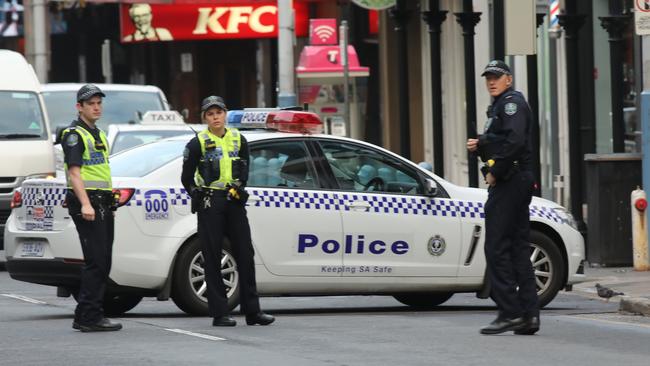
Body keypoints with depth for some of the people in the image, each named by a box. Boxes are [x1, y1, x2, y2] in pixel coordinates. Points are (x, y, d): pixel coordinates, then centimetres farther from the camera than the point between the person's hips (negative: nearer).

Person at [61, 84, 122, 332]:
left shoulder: (99, 135, 21)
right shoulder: (74, 135, -7)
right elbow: (74, 172, -16)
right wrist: (85, 204, -25)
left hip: (103, 204, 9)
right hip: (87, 203, -9)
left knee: (103, 262, 9)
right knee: (95, 261, -13)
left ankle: (86, 316, 13)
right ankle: (88, 317, -13)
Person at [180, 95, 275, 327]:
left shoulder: (238, 140, 10)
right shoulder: (198, 143, -1)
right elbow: (187, 178, 3)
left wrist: (238, 187, 3)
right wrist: (200, 197, -1)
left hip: (234, 201, 4)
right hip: (209, 204, -4)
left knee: (245, 255, 2)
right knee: (213, 259, -2)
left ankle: (252, 310, 7)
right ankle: (220, 314, 0)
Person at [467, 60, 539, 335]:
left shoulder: (512, 102, -9)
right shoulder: (499, 106, 23)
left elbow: (515, 141, -23)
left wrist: (495, 173, -17)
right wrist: (479, 146, 6)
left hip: (509, 182, -11)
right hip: (518, 183, 11)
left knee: (497, 248, -10)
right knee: (518, 248, 9)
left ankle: (509, 312, -12)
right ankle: (529, 315, 8)